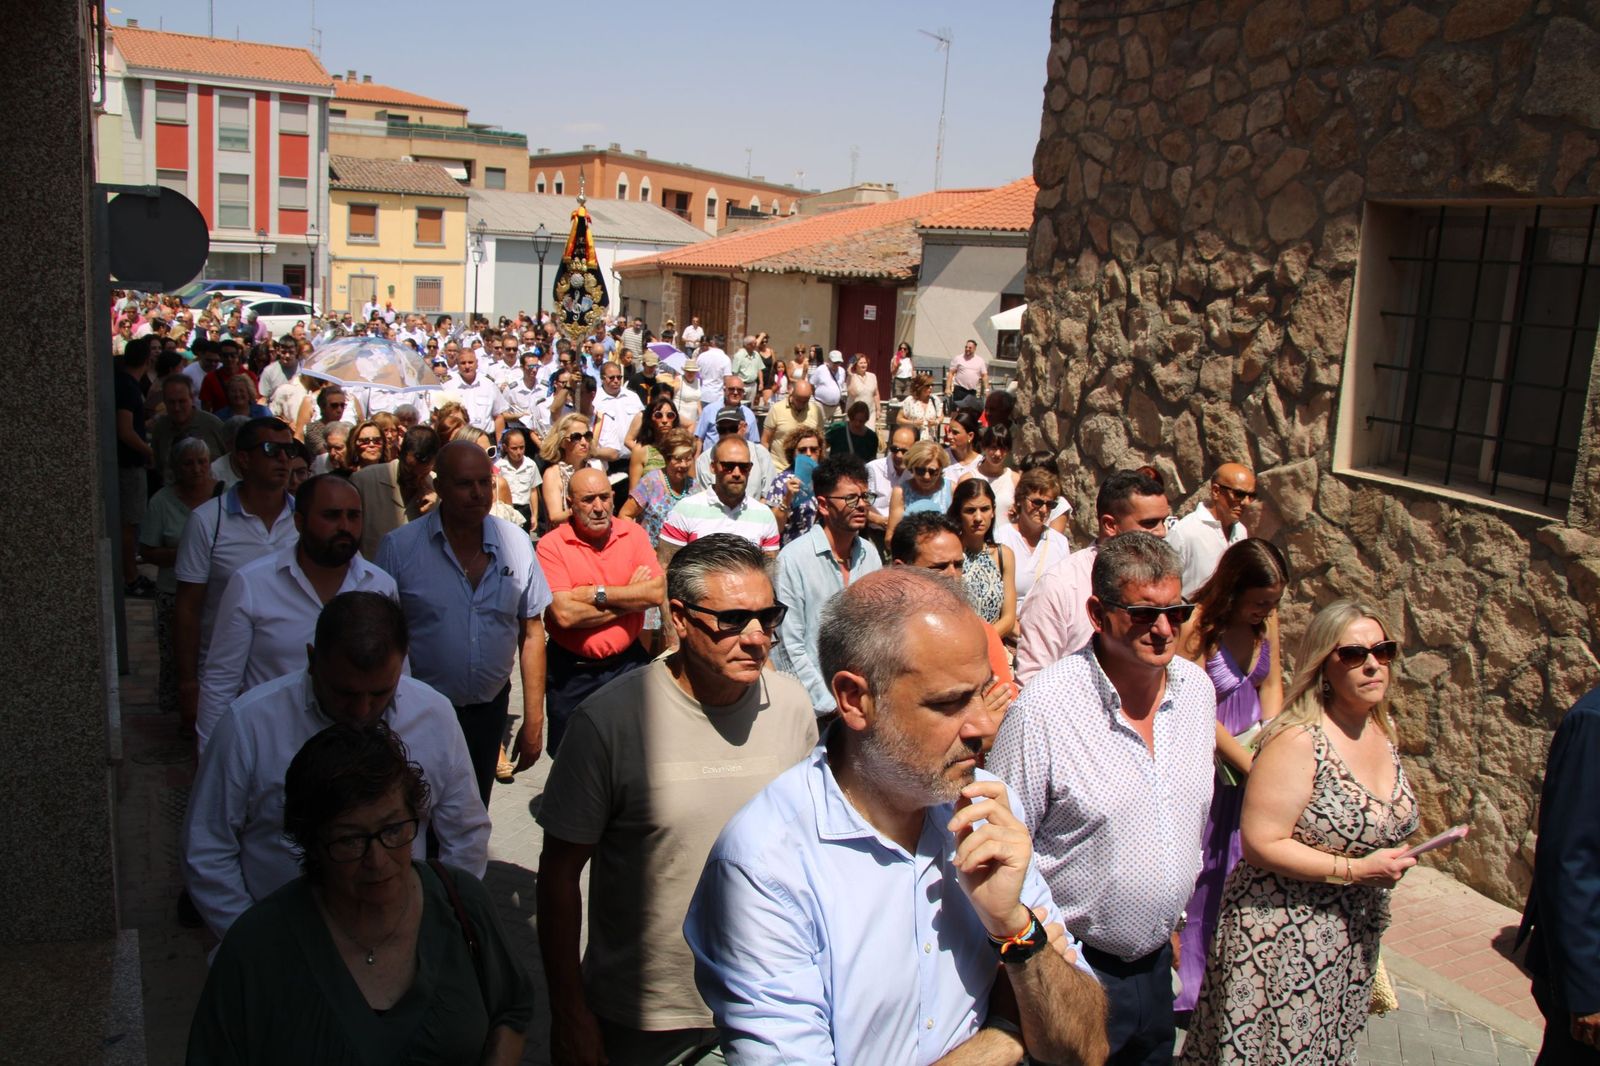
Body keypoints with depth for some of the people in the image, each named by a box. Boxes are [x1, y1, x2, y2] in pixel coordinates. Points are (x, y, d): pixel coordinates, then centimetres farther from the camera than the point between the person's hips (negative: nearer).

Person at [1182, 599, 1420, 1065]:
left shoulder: (1383, 729, 3)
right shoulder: (1298, 741, -22)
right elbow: (1260, 844, -24)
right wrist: (1356, 870, -23)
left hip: (1354, 939, 7)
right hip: (1285, 938, -7)